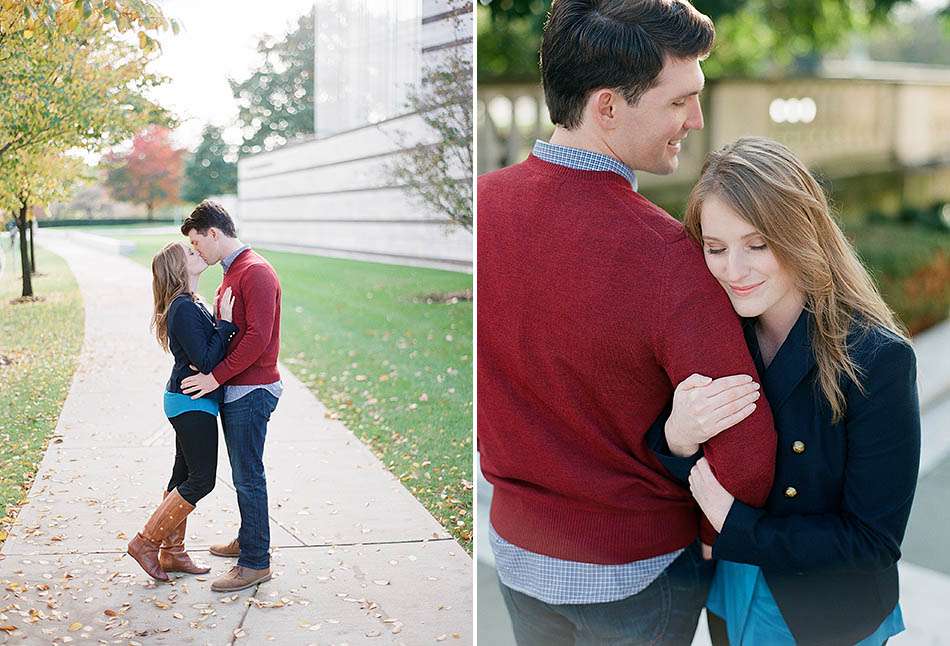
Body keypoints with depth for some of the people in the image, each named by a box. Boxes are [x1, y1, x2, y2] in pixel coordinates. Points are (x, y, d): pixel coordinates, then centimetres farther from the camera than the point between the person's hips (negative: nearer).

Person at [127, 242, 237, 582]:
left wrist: (222, 320, 6)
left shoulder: (191, 304, 13)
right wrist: (225, 321, -21)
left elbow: (209, 347, 17)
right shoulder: (185, 309, -19)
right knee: (201, 480, -5)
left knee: (184, 477, 14)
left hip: (187, 402, 10)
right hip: (193, 404, -10)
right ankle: (146, 542, 2)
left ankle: (172, 553, 22)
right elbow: (206, 361, -23)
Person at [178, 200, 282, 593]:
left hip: (251, 392, -10)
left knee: (248, 477, -5)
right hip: (234, 390, 10)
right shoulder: (232, 273, 16)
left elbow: (258, 337, -23)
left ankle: (256, 562, 2)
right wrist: (213, 374, 11)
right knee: (243, 474, 18)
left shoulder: (256, 272, -16)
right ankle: (248, 541, 31)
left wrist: (216, 377, -20)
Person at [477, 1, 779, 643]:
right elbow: (747, 455, -26)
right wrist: (717, 538, -7)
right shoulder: (664, 256, -30)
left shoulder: (481, 203, -14)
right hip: (637, 571, -4)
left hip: (516, 543, 4)